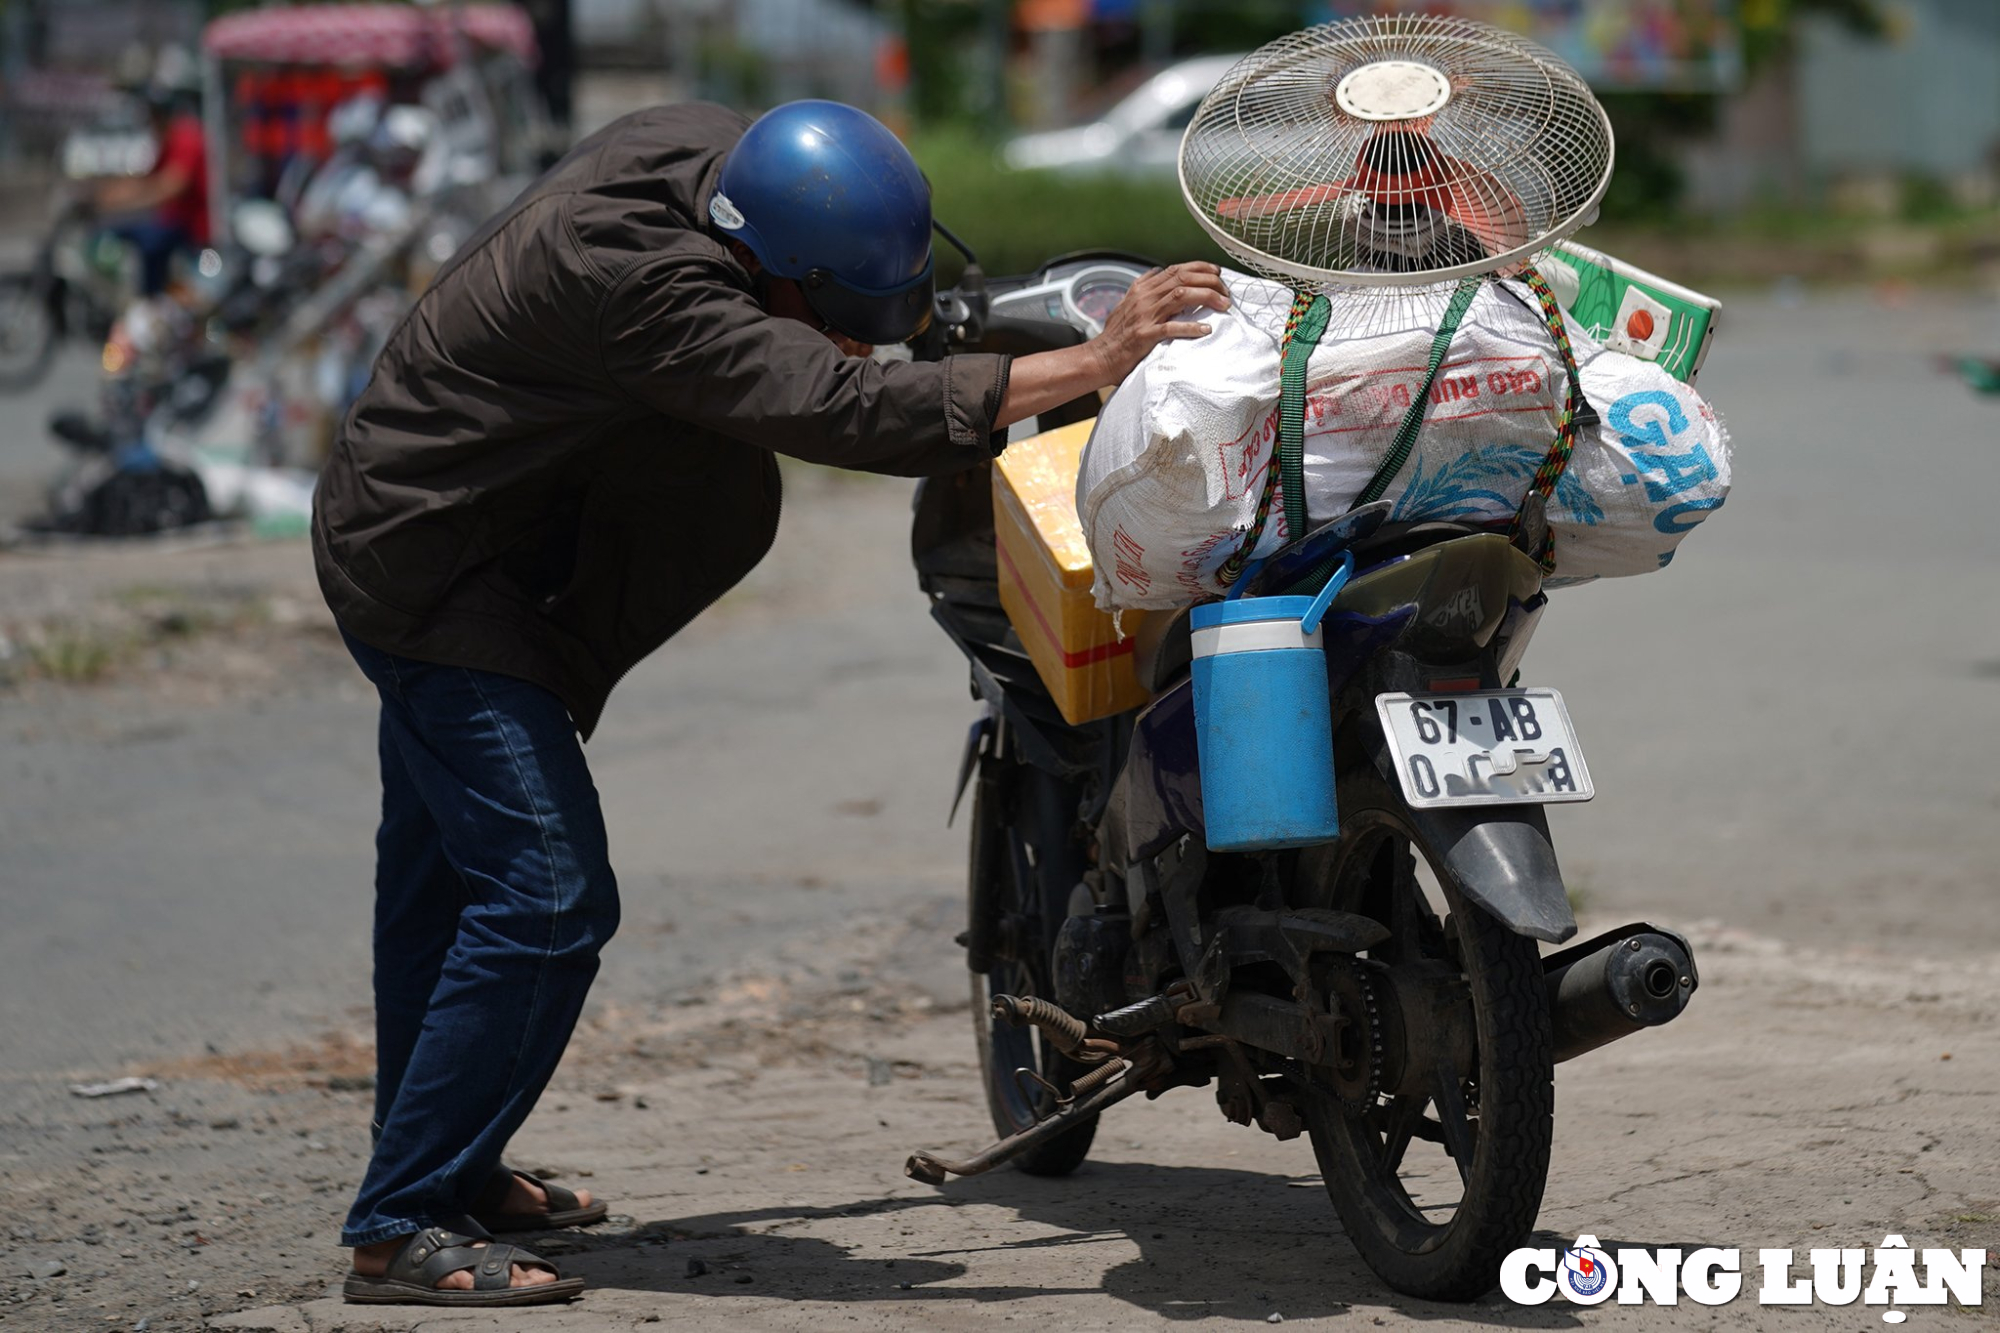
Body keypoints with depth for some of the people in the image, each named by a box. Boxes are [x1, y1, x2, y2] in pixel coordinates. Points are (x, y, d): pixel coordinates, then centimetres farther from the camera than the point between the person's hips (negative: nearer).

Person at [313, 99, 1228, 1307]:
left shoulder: (703, 147, -8)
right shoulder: (640, 288, -35)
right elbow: (841, 407, -43)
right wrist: (1090, 365, -44)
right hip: (433, 565, -10)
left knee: (449, 875, 21)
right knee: (546, 900, -14)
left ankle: (443, 1170, 36)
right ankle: (402, 1230, -8)